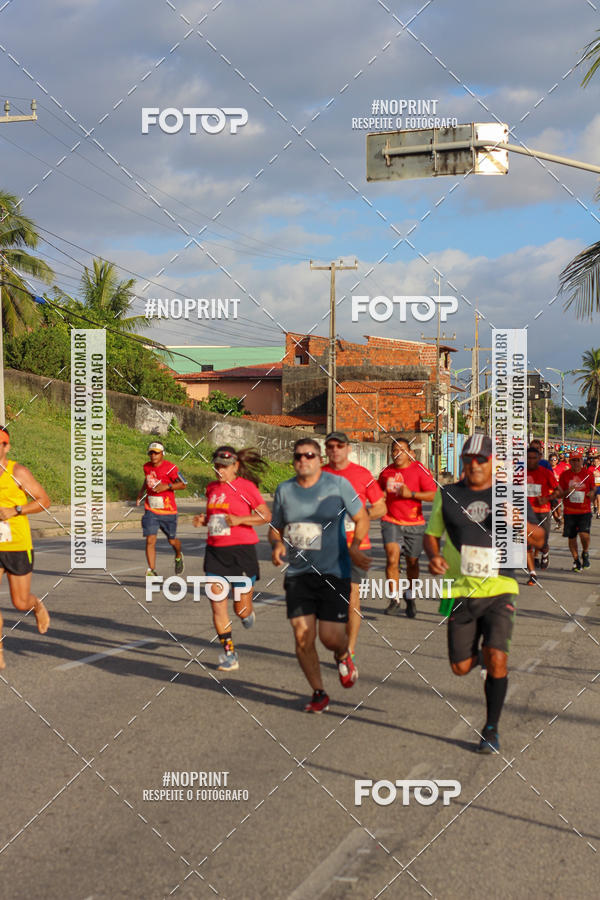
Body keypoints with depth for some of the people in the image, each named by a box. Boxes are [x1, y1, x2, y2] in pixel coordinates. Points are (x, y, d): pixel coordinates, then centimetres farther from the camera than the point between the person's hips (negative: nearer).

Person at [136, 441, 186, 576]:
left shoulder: (170, 467, -13)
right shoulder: (147, 466, 5)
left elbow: (183, 484, -9)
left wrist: (167, 486, -21)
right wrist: (141, 492, 13)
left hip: (168, 511, -3)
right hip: (150, 510, 3)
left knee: (172, 540, 11)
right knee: (150, 540, -11)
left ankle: (178, 557, 45)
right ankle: (151, 570, -9)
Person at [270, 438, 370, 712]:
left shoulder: (338, 485, -3)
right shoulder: (284, 490, 7)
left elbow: (362, 519, 6)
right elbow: (275, 527, 18)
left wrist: (354, 547, -9)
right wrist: (277, 544, -4)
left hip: (333, 573, -3)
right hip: (297, 574, 3)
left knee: (331, 636, -9)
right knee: (303, 637, -4)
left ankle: (343, 656, 30)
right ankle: (318, 693, 16)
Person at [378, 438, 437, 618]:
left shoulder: (419, 470, -4)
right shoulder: (386, 471, 7)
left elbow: (433, 494, -10)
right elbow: (380, 492, 28)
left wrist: (411, 494, -20)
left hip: (414, 523, -1)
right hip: (391, 522, 1)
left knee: (412, 562, 10)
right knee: (392, 558, -16)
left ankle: (410, 596, 34)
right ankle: (395, 600, -9)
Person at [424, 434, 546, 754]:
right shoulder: (447, 495, 5)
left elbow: (539, 539, 5)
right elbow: (431, 534, 14)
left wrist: (524, 527, -18)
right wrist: (433, 556, -8)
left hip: (498, 591, -1)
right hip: (460, 592, 2)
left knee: (496, 660, -15)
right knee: (461, 667, 1)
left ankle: (491, 729, 3)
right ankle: (479, 653, 38)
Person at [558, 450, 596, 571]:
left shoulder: (588, 474, 2)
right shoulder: (565, 475, 1)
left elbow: (594, 488, 14)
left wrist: (592, 494, -8)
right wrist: (568, 492, -17)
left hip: (585, 510, -1)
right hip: (569, 511, 1)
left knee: (584, 534, -18)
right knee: (572, 537, 4)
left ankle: (585, 553, 12)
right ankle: (576, 560, 23)